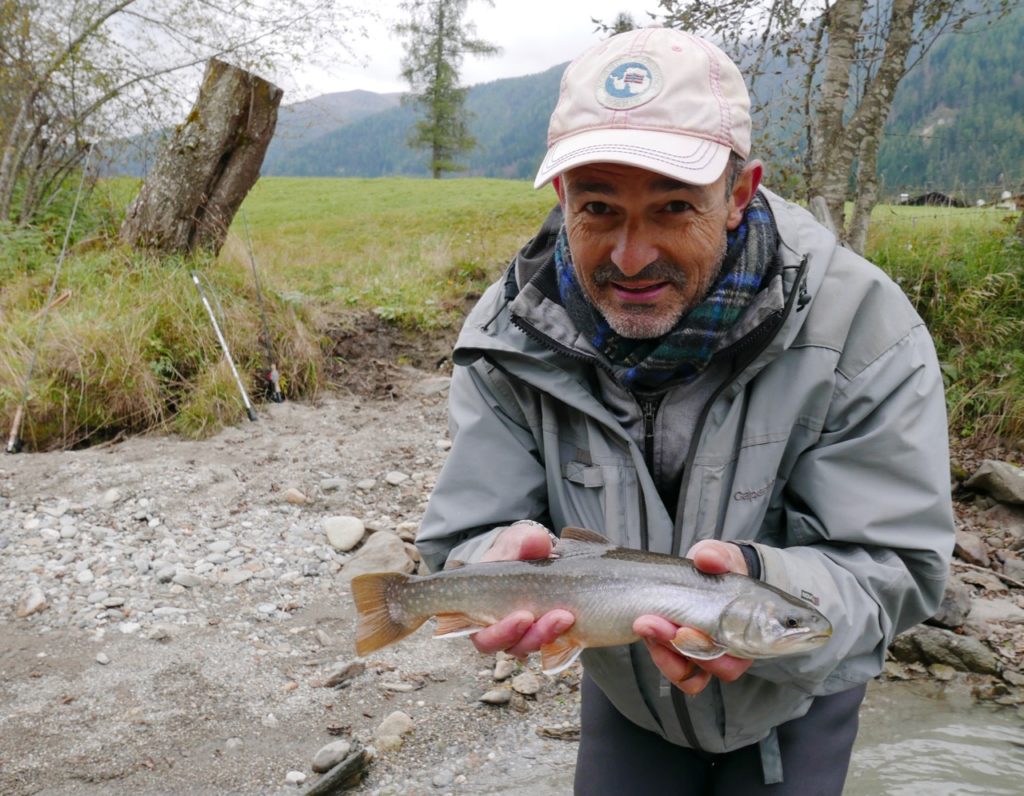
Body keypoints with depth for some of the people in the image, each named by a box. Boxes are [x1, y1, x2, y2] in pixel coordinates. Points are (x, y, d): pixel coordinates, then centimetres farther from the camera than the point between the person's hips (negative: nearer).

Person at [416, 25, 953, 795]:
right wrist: (500, 567, -43)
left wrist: (762, 587, -47)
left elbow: (895, 569, -26)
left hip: (796, 705, -1)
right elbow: (461, 539, -18)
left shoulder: (861, 328, -27)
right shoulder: (509, 337, -21)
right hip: (624, 693, 2)